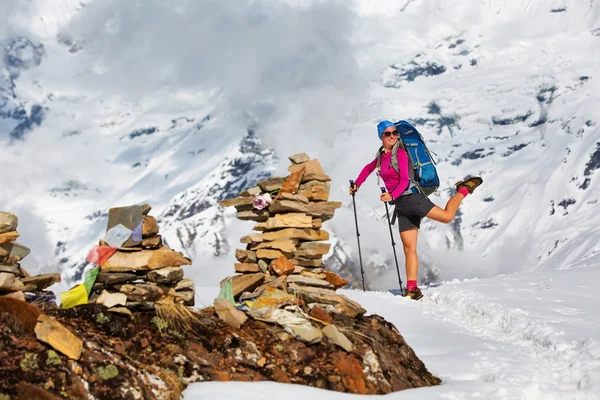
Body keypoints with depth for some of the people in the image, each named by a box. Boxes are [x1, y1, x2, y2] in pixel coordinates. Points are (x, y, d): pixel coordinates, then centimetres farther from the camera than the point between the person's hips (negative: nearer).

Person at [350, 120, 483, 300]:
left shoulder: (400, 153, -7)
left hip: (410, 197, -6)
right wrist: (356, 185, 31)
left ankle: (464, 189, 10)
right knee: (409, 249, 2)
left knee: (447, 216, -15)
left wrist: (392, 196, -28)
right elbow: (368, 169, 36)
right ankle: (412, 289, 0)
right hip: (401, 206, 6)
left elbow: (405, 181, -15)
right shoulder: (381, 156, 15)